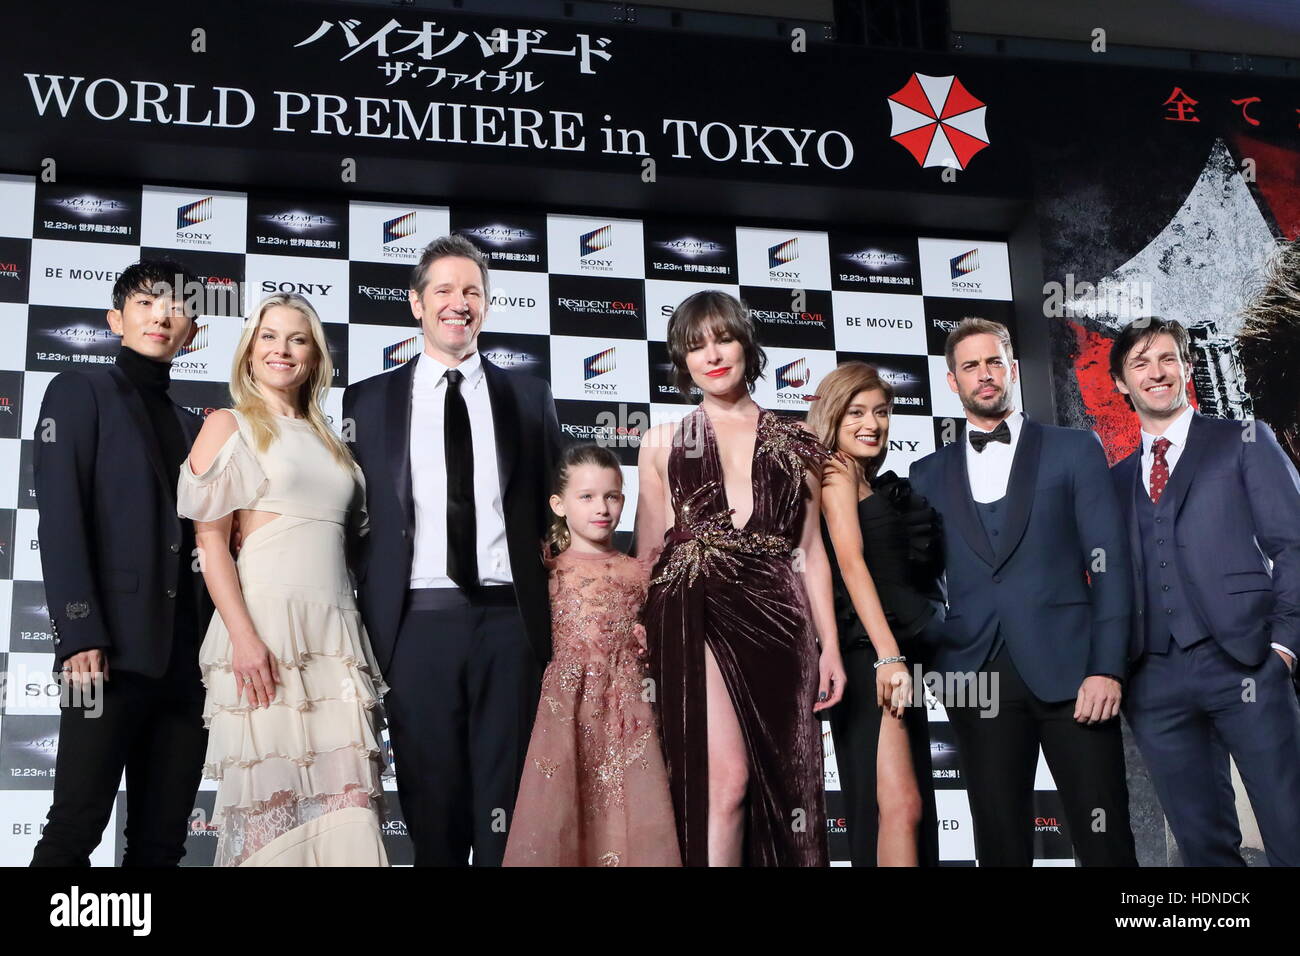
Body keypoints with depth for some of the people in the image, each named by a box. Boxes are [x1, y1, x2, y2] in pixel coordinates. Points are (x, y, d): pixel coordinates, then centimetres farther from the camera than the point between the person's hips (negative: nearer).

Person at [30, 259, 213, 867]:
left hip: (185, 656, 6)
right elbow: (60, 518, -5)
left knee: (162, 839, 4)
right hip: (115, 651, -6)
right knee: (75, 828, -10)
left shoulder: (191, 426, 23)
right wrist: (79, 635, -16)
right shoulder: (81, 391, 6)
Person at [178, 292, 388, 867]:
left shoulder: (323, 440, 22)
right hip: (265, 625, -5)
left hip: (336, 629, 5)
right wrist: (243, 636, -15)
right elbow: (209, 540, -4)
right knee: (271, 792, -6)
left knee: (346, 796, -5)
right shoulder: (228, 425, 6)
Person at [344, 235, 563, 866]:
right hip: (416, 622, 0)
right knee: (431, 802, 5)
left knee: (506, 802, 1)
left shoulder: (529, 397, 12)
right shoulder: (369, 400, 10)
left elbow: (552, 508, 11)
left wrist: (557, 620, 3)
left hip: (509, 619, 0)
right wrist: (365, 626, 2)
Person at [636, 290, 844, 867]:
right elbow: (648, 549, 10)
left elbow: (811, 549, 13)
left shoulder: (795, 445, 15)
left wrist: (830, 645, 7)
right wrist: (640, 631, -3)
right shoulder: (663, 443, 13)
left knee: (784, 784, 0)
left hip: (776, 619, 2)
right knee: (726, 777, -15)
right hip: (697, 615, -2)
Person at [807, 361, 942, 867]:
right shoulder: (836, 474, -1)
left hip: (896, 652, 9)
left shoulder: (882, 487, 23)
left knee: (906, 808, 7)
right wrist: (888, 655, -23)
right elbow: (851, 561, -13)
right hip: (869, 651, -9)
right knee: (900, 804, -20)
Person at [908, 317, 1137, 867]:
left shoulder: (1073, 451, 9)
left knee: (1104, 840, -5)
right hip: (977, 677, 2)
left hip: (1068, 670, -2)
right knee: (1000, 845, 3)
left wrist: (1107, 668, -8)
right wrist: (935, 665, -1)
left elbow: (1109, 564, 2)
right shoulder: (928, 476, 16)